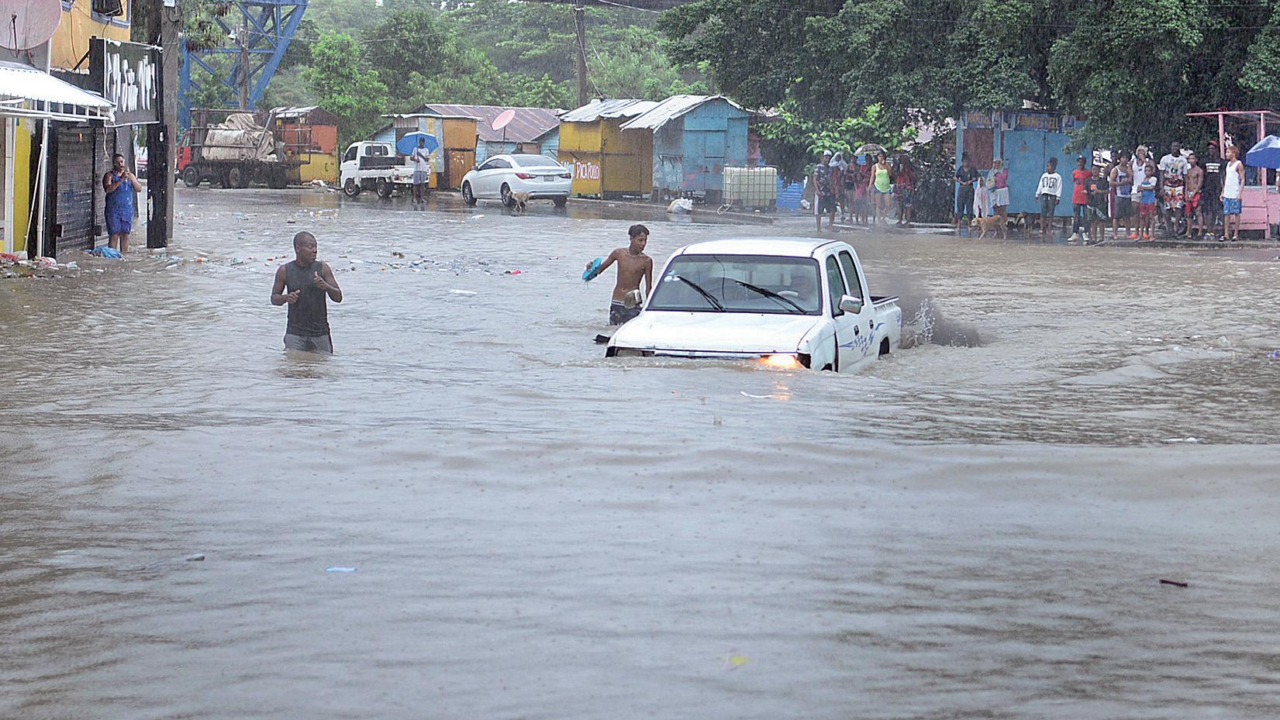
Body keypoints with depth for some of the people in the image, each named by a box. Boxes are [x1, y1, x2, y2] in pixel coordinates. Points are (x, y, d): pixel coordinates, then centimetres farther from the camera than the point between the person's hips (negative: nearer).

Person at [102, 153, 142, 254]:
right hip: (113, 210, -4)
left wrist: (131, 178, -14)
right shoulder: (109, 176, -1)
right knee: (114, 235, -8)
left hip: (127, 209, 4)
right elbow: (108, 189, -17)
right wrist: (121, 180, -23)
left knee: (125, 235, 5)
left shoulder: (130, 175, 13)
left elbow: (139, 189, 3)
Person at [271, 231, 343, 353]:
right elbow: (274, 298, 10)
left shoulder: (323, 268, 2)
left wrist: (326, 286, -19)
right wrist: (286, 298, -12)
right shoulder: (285, 271, 1)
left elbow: (338, 297, 2)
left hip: (320, 333, 1)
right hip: (295, 333, -1)